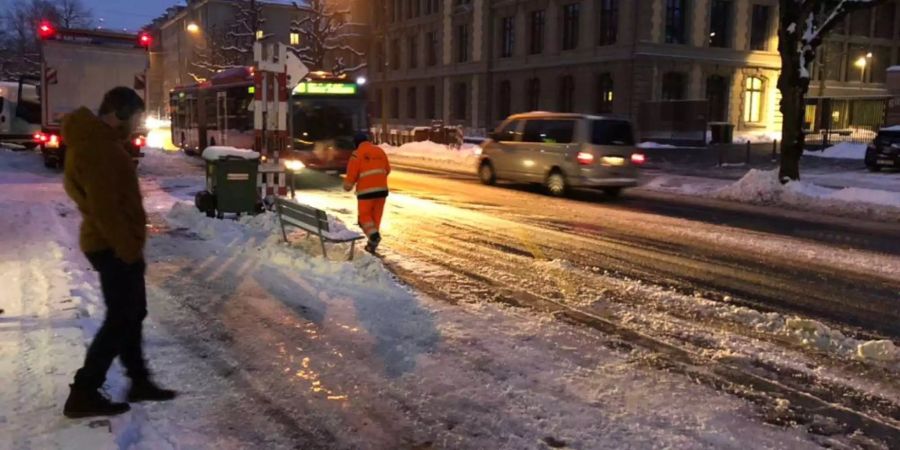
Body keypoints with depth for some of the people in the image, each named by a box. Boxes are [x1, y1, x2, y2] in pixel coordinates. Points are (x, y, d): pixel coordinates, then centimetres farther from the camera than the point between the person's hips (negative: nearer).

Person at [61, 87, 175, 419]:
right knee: (121, 319, -3)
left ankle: (139, 381, 26)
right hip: (113, 248, -10)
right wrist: (128, 249, -22)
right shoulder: (95, 147, -20)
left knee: (131, 314, 16)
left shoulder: (100, 140, 14)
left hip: (115, 245, 10)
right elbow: (104, 206, -25)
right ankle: (83, 394, 4)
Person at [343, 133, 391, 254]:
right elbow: (387, 169, 18)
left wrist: (347, 185, 14)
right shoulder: (380, 151, 11)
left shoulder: (357, 154, -4)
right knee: (376, 215, 14)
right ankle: (372, 244, 17)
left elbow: (352, 173, -4)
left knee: (365, 215, 10)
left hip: (366, 190, -4)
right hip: (382, 189, 4)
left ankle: (373, 234, -17)